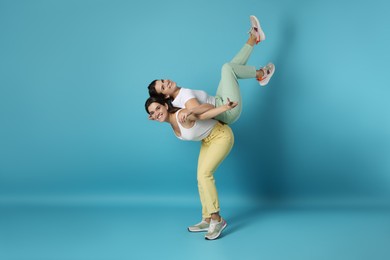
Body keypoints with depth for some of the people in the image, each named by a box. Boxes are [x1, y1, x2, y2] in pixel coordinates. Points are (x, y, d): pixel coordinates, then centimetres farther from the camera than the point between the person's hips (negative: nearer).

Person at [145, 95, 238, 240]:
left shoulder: (182, 115, -29)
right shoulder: (172, 120, -6)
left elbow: (204, 114, -31)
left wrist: (226, 107, -43)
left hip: (222, 136, -9)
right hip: (208, 140, 9)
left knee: (204, 174, -20)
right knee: (202, 177, 3)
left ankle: (217, 219, -14)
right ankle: (207, 220, 11)